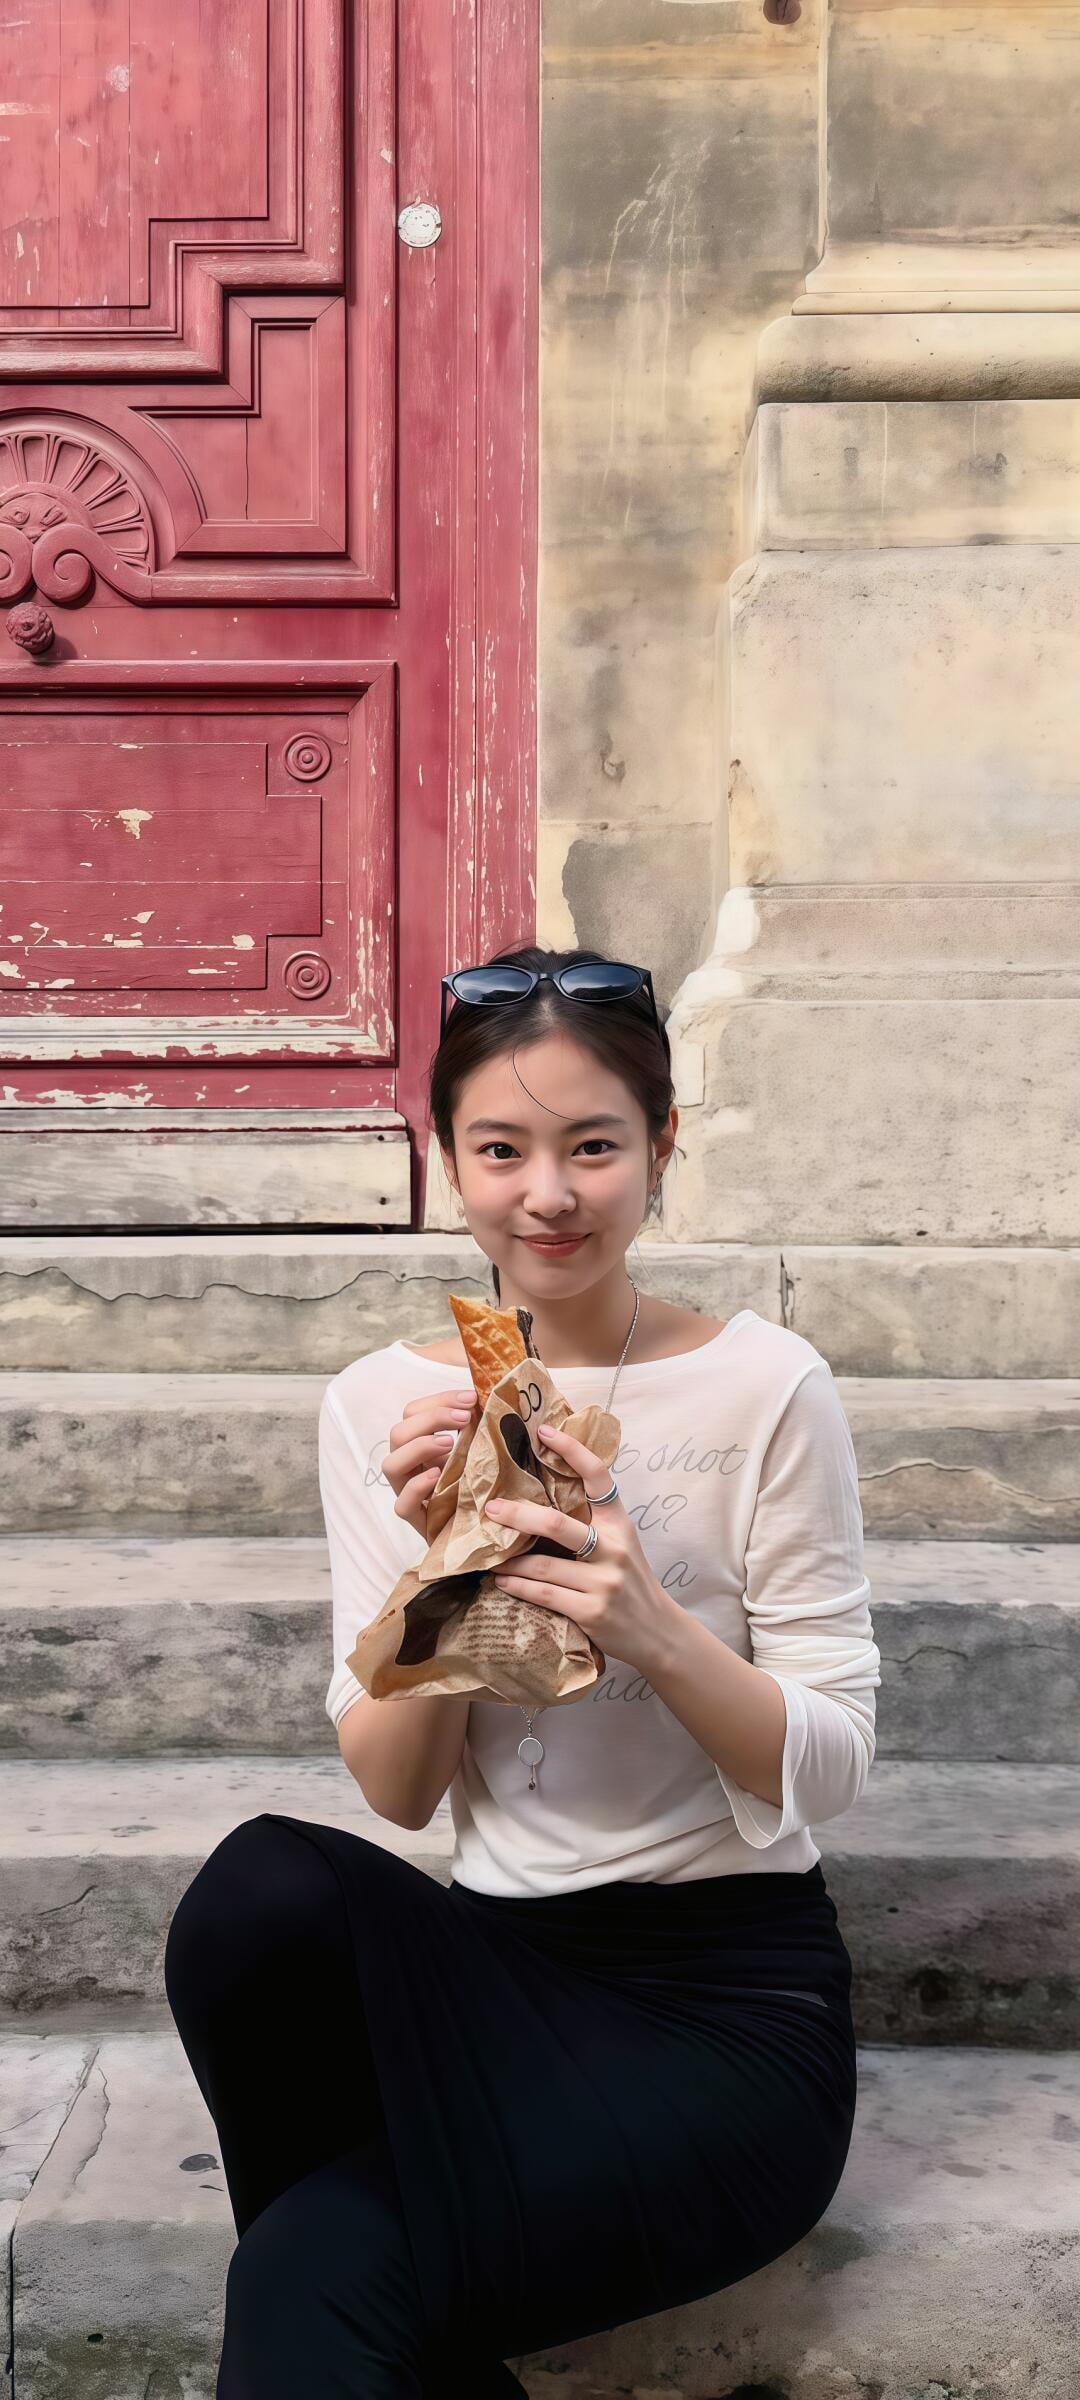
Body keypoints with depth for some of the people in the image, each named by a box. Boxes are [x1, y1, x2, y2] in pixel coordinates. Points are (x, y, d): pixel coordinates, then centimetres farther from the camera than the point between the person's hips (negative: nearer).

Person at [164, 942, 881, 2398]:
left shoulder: (764, 1387, -7)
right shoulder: (386, 1403, 2)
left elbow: (831, 1772, -6)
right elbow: (395, 1792, 0)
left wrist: (653, 1627, -24)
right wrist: (431, 1560, -17)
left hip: (734, 2000, -5)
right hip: (497, 1963, 5)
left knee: (318, 2276, -30)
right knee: (261, 1891, -29)